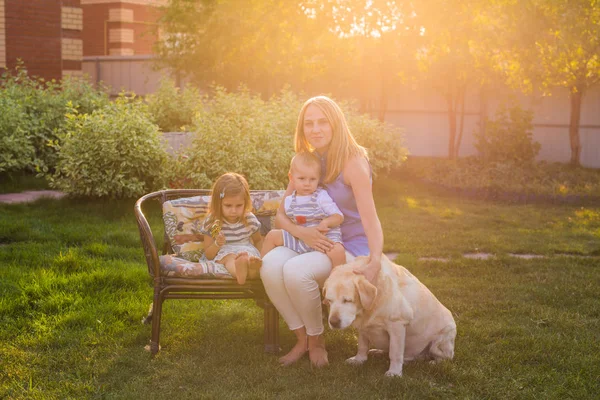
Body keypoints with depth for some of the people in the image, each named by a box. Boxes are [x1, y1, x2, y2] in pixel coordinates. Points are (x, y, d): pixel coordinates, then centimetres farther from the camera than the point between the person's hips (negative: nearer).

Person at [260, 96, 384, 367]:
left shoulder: (352, 162, -13)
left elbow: (370, 218, -23)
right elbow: (280, 215, 5)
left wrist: (375, 261, -39)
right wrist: (300, 231, -18)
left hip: (351, 247, -5)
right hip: (317, 243, 5)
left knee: (296, 271, -32)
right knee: (270, 265, -25)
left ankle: (316, 340, -6)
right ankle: (302, 338, -6)